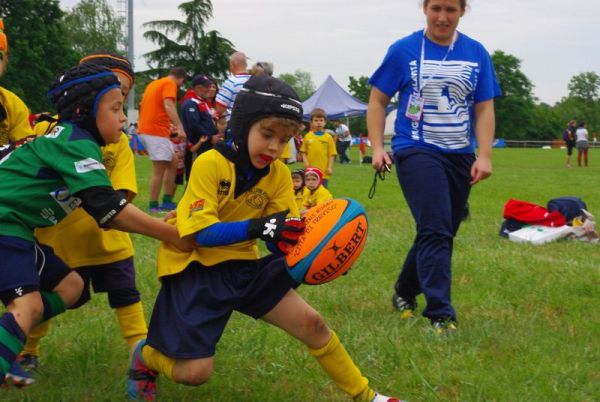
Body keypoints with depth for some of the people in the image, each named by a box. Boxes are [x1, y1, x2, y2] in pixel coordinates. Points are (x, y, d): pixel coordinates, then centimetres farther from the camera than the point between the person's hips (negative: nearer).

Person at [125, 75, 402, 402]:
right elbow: (203, 233, -26)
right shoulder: (210, 163, -20)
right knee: (195, 372, -15)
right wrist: (258, 227, -41)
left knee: (311, 323, 0)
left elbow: (282, 237, -5)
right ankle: (146, 355, 18)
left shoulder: (279, 174, -3)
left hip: (242, 265, 6)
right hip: (196, 267, -6)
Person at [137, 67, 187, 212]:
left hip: (145, 129, 9)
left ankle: (167, 201, 11)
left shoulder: (153, 84, 21)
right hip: (156, 132, -9)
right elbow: (169, 106, -21)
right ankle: (153, 206, -3)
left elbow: (143, 104, 30)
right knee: (159, 170, -6)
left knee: (173, 162, 14)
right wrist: (180, 127, -29)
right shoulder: (170, 84, -6)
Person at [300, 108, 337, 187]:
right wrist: (305, 161, -6)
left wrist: (330, 167, -7)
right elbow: (304, 152, 8)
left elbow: (332, 154, -1)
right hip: (310, 170, 1)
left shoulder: (328, 137, -1)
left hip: (323, 171, -1)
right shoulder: (308, 136, 3)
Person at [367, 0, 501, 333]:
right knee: (436, 232, -17)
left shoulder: (477, 53, 5)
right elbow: (378, 100, 2)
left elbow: (484, 108, 7)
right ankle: (441, 314, -16)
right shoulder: (404, 50, -3)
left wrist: (484, 156, -3)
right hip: (416, 153, -4)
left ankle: (405, 293, 33)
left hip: (460, 157, 5)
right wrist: (377, 147, -7)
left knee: (438, 235, 13)